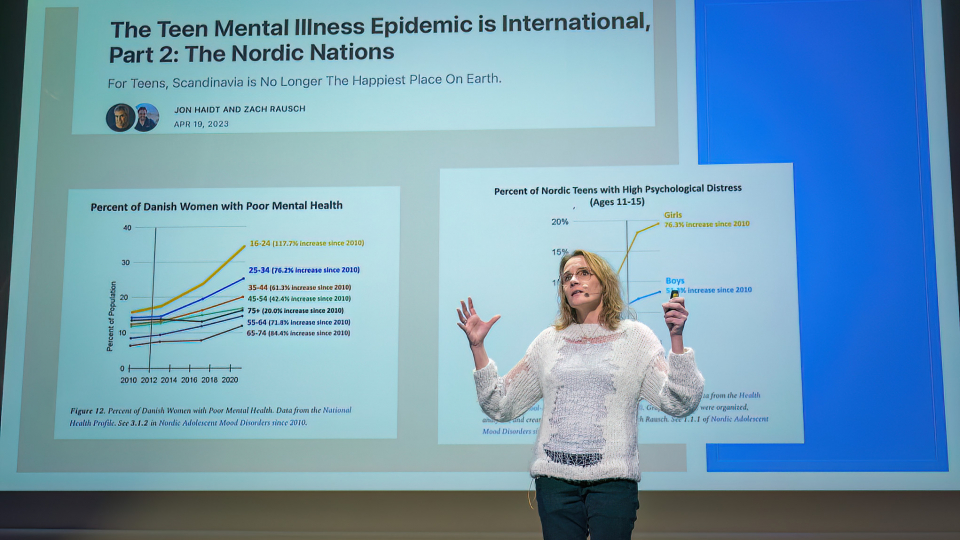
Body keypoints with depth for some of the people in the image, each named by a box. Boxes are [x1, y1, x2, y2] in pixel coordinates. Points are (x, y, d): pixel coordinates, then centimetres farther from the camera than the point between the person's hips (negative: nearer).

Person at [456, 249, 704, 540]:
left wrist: (676, 339, -15)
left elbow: (679, 404, -4)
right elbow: (500, 406, 11)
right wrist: (478, 347, 4)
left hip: (612, 478, -2)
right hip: (555, 477, 2)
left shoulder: (635, 336, 6)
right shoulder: (549, 341, 12)